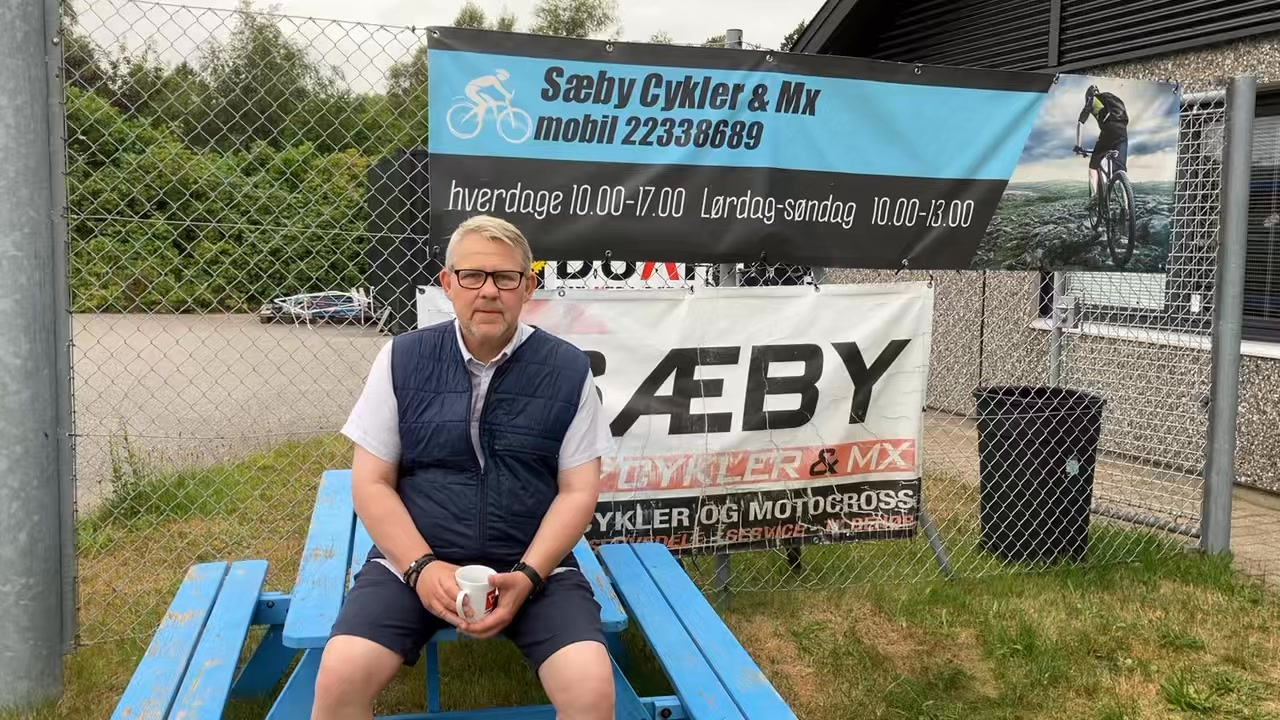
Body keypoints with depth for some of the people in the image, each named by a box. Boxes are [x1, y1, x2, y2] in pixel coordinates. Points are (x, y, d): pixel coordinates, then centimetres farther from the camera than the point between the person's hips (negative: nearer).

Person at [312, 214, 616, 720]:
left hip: (533, 564, 0)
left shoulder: (568, 369, -1)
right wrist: (423, 567, -12)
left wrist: (525, 576, -14)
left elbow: (578, 490, -1)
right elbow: (371, 483, 1)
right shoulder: (402, 359, 1)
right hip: (413, 559, 1)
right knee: (340, 677, -21)